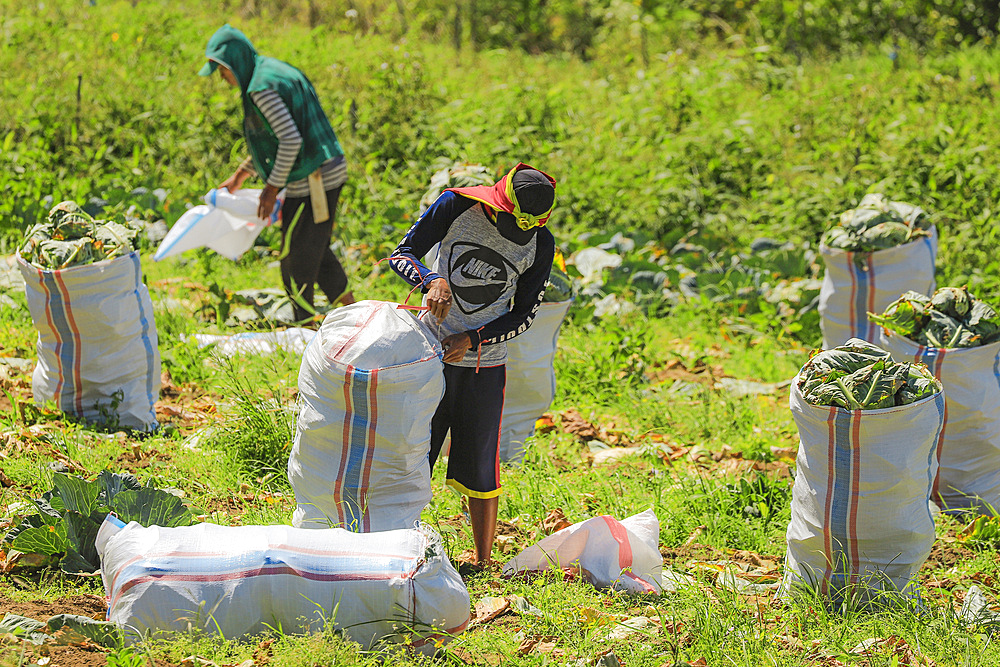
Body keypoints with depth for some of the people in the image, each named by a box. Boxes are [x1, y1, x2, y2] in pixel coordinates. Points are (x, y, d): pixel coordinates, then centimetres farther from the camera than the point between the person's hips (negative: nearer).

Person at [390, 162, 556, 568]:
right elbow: (402, 254, -9)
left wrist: (470, 340, -15)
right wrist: (433, 281, -30)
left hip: (485, 363, 0)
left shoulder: (540, 244, -6)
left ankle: (482, 563, 13)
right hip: (430, 351, 0)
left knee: (479, 467, 1)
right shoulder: (458, 207, -10)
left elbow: (524, 315, -2)